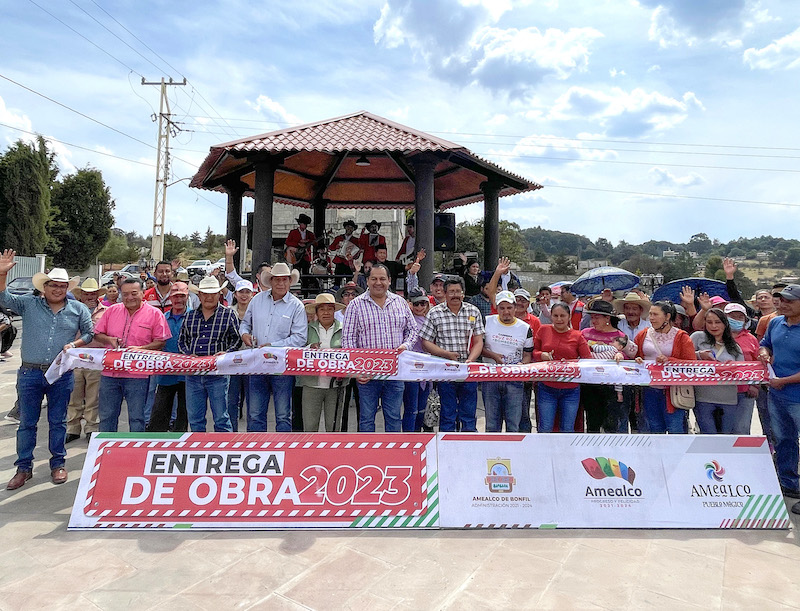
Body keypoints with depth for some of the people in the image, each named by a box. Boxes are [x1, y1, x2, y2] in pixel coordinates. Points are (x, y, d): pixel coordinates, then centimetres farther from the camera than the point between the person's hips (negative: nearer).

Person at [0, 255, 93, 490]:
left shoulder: (78, 309, 4)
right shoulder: (28, 304, 4)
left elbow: (90, 334, 7)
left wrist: (74, 345, -10)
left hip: (61, 375, 0)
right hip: (30, 374, 0)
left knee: (58, 422, 10)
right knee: (27, 423, 8)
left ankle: (58, 464, 23)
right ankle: (24, 467, 21)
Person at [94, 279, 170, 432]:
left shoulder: (155, 314, -3)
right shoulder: (112, 311, 8)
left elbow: (160, 342, -4)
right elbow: (97, 334, 14)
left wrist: (140, 349, -18)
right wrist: (109, 340, -6)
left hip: (137, 375, -4)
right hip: (110, 373, 4)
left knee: (136, 418, 6)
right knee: (106, 416, 14)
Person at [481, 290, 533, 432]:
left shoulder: (525, 328, 4)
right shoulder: (487, 322, 3)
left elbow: (527, 355, 8)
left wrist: (520, 365, -13)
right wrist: (493, 355, -11)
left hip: (514, 380, 0)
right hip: (490, 379, 0)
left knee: (513, 425, 3)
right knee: (492, 424, 8)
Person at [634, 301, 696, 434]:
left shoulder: (681, 337, -2)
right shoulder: (642, 335, 7)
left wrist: (669, 361, -18)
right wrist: (637, 360, -8)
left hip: (672, 390, -4)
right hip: (649, 390, 4)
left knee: (675, 429, -2)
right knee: (654, 428, 13)